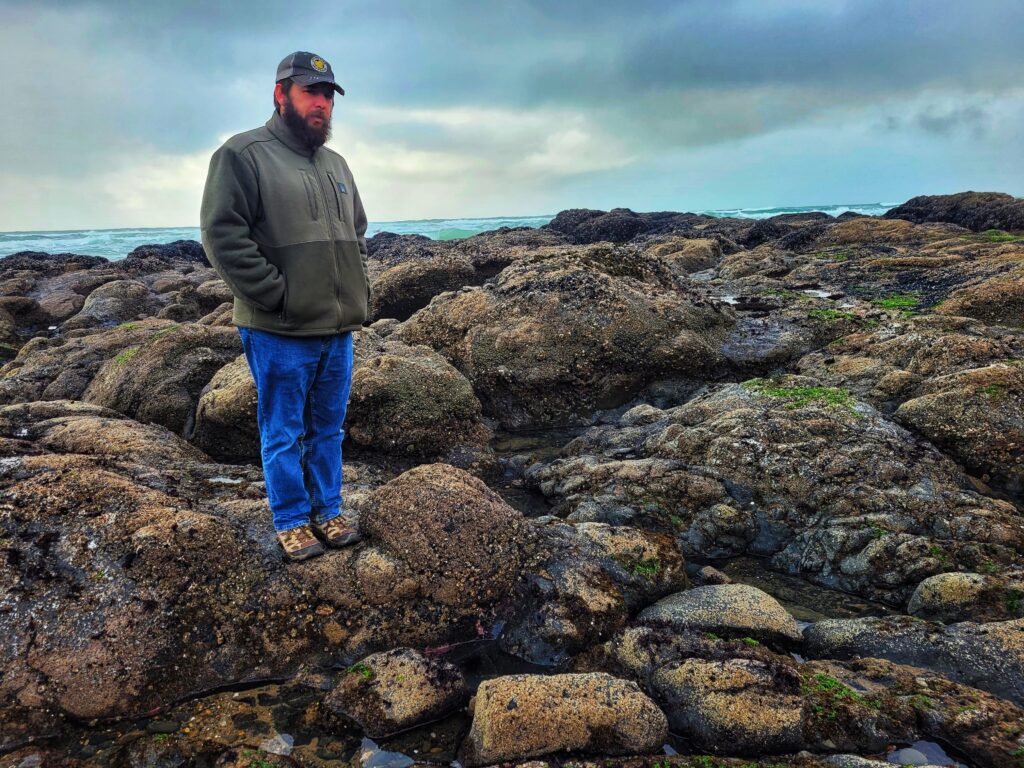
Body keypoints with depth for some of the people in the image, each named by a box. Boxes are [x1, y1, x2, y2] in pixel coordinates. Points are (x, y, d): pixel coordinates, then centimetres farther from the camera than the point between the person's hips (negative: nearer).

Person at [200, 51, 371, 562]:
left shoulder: (335, 165, 16)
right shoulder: (244, 155, -7)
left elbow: (358, 231, 25)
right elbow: (222, 235, -14)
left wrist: (358, 288, 11)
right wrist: (278, 295, -16)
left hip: (339, 327, 7)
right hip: (280, 332, -6)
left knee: (328, 428, 15)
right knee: (283, 433, 5)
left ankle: (328, 510, 29)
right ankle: (291, 521, 20)